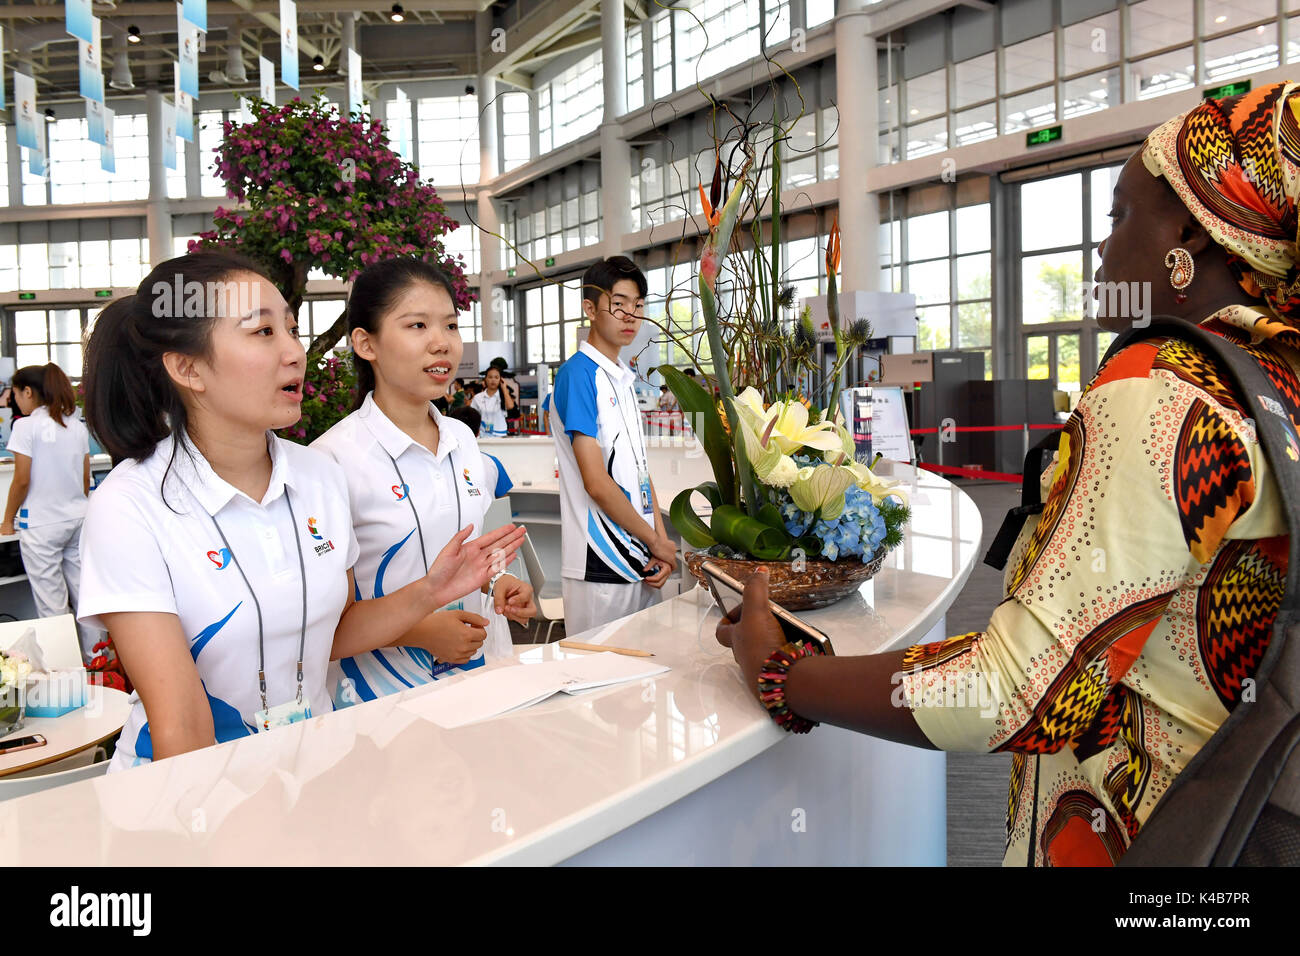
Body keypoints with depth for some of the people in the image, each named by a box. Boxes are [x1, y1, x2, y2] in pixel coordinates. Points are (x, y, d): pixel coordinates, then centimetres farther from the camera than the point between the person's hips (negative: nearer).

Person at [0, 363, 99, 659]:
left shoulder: (26, 426, -10)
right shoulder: (77, 426, 8)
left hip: (41, 525, -6)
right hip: (78, 519, 6)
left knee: (51, 604, 0)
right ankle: (94, 659, 17)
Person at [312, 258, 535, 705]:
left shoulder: (463, 440, 6)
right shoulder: (334, 458, -15)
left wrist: (494, 583, -1)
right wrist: (419, 630, -22)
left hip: (475, 669, 6)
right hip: (384, 686, -5)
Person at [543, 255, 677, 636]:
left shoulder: (625, 378, 15)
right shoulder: (578, 373, -11)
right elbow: (596, 482, -17)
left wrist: (662, 544, 2)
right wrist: (656, 541, -7)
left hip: (644, 562, 8)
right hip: (601, 564, -8)